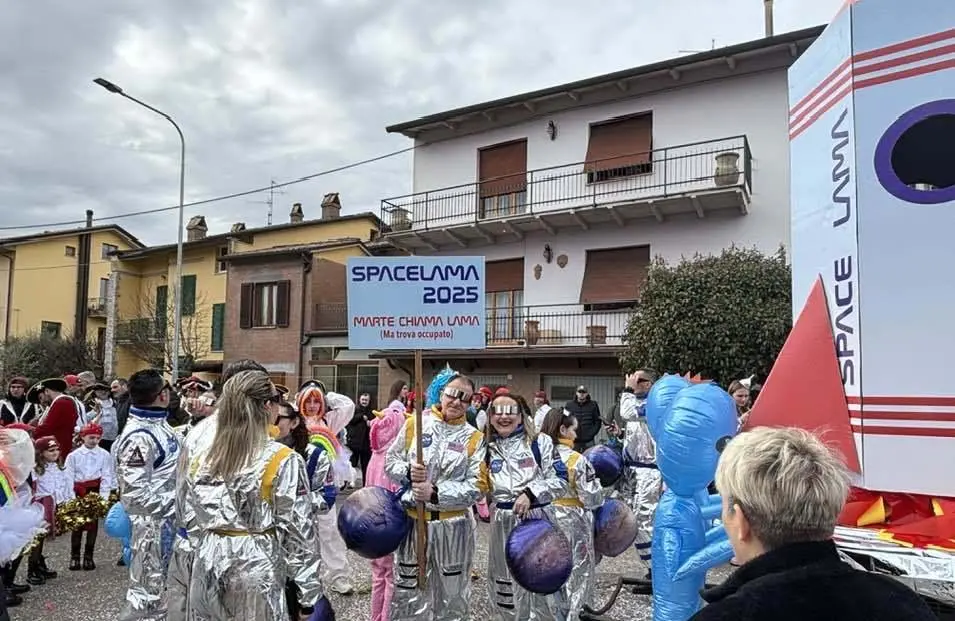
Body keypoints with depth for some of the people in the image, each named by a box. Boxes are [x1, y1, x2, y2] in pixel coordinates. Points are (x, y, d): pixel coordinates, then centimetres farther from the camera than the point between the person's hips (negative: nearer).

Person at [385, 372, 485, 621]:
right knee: (407, 592, 12)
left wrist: (436, 493, -20)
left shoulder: (474, 438, -2)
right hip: (412, 520, 0)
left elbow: (474, 488, -9)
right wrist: (407, 472, -16)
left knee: (451, 595, 14)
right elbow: (390, 461, 5)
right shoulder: (414, 424, -1)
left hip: (453, 525, 0)